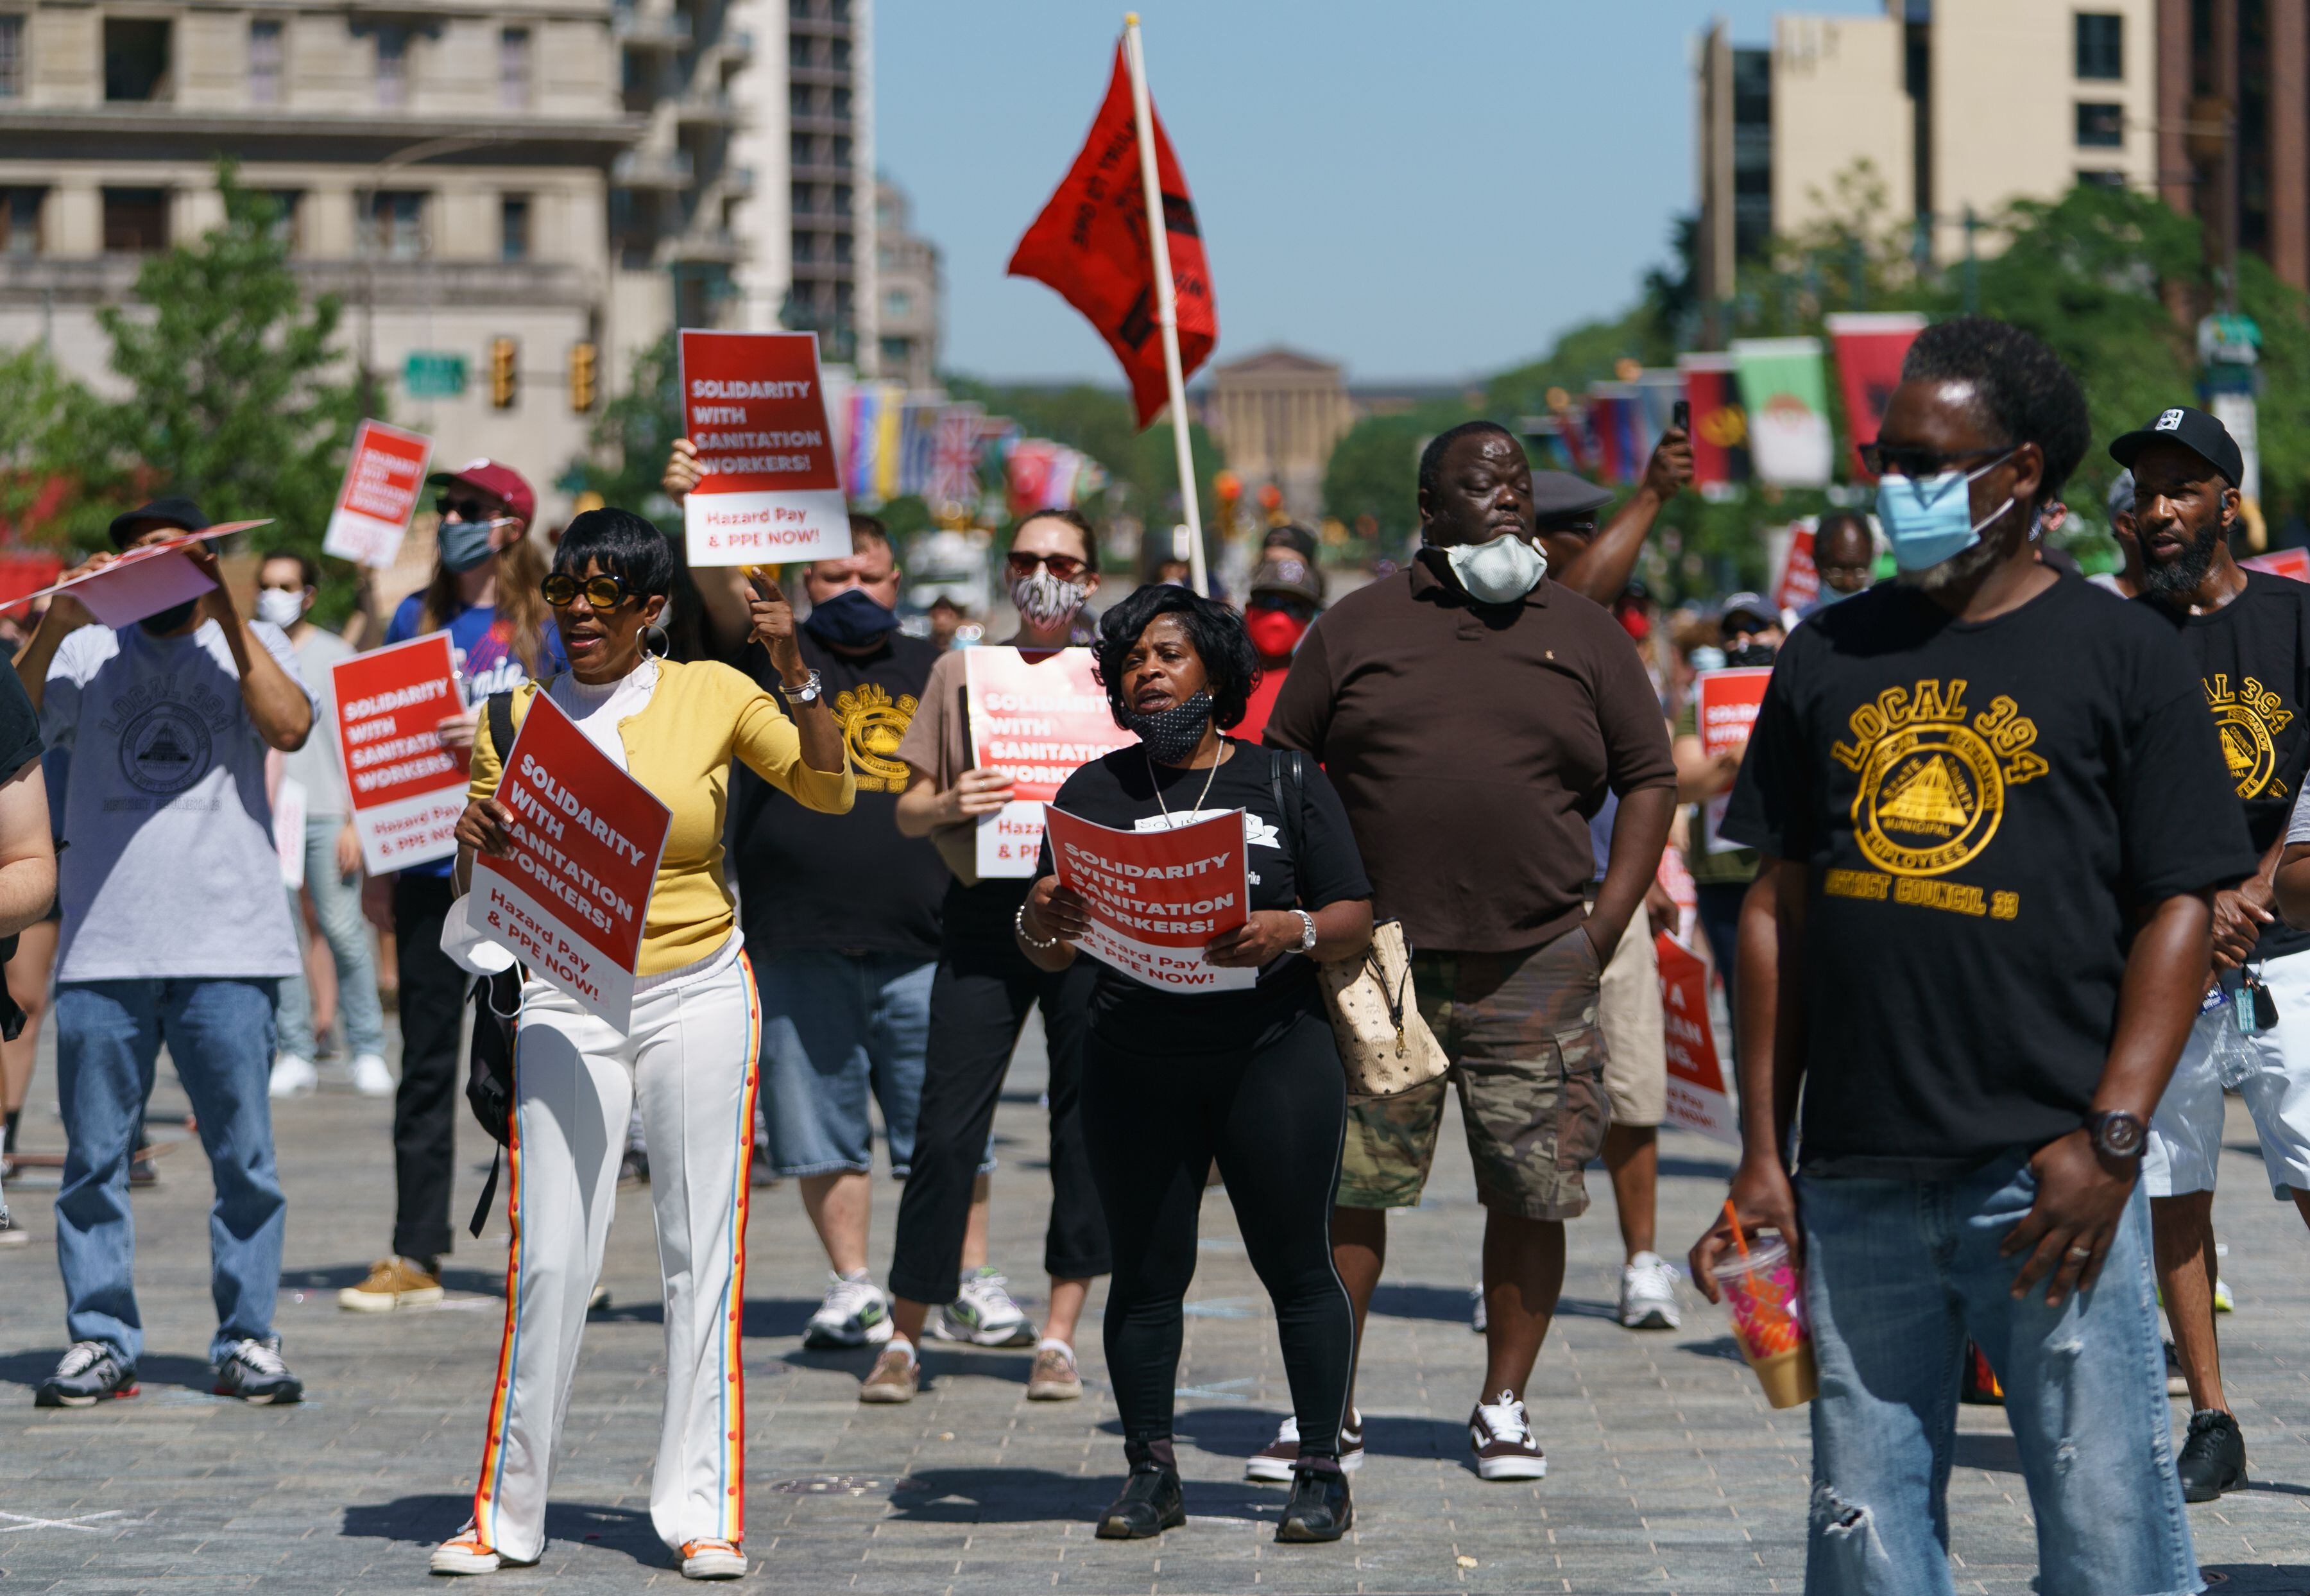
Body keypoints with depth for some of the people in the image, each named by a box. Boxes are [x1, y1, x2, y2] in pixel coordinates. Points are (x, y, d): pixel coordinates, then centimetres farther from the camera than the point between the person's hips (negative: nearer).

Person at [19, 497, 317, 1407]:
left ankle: (247, 1339, 7)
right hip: (103, 947, 1)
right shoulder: (87, 649, 12)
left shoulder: (248, 645, 10)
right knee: (95, 1156, 2)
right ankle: (100, 1340, 9)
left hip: (228, 952, -1)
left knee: (244, 1155, -1)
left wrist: (228, 617, -12)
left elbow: (289, 728, -7)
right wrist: (55, 626, -19)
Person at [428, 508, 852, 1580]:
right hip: (565, 1001, 1)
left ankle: (704, 1514, 4)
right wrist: (475, 841, -13)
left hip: (697, 994, 0)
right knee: (548, 1258, -5)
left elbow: (831, 792, -5)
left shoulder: (712, 695, 2)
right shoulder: (519, 715, 5)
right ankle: (505, 1513, 4)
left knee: (703, 1251, 0)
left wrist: (796, 674, -16)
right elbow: (480, 890, 9)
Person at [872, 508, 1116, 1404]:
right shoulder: (960, 673, 11)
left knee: (1086, 1121, 0)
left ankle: (1059, 1337, 9)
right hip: (984, 916, 0)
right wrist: (947, 805, -11)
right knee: (947, 1122, -5)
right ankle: (904, 1336, 2)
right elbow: (907, 811, 11)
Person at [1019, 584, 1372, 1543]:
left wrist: (1290, 932, -19)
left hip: (1273, 1056, -2)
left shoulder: (1285, 782, 7)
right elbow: (1047, 955, 8)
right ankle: (1151, 1473, 8)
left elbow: (1356, 921, 2)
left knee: (1296, 1264, -2)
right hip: (1136, 1066, 2)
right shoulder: (1094, 793, 11)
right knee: (1145, 1274, 1)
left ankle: (1322, 1470, 4)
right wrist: (1042, 922, -16)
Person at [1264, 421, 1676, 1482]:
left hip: (1535, 967, 1)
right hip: (1375, 963, -1)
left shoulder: (1584, 633, 9)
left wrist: (1604, 928, 0)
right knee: (1346, 1186, -1)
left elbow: (1649, 779, 10)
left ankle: (1503, 1408, 15)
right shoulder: (1357, 628, 7)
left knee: (1532, 1194, 2)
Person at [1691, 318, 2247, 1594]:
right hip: (1856, 1185, 4)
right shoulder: (1831, 657, 13)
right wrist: (1762, 1150, 9)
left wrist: (2109, 1137, -12)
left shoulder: (2118, 655, 2)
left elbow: (2179, 910, -1)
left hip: (2047, 1179, -4)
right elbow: (1780, 907, 15)